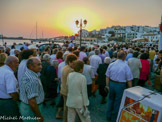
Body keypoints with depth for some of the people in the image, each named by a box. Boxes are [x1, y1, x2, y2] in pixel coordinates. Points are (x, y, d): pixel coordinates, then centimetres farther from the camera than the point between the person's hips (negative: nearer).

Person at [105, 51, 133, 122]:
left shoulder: (111, 65, -4)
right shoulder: (126, 66, -14)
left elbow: (107, 77, -1)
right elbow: (129, 80, -11)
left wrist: (107, 85, 9)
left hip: (111, 84, 4)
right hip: (120, 85, -3)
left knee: (111, 99, 22)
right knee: (117, 102, 14)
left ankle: (108, 116, 38)